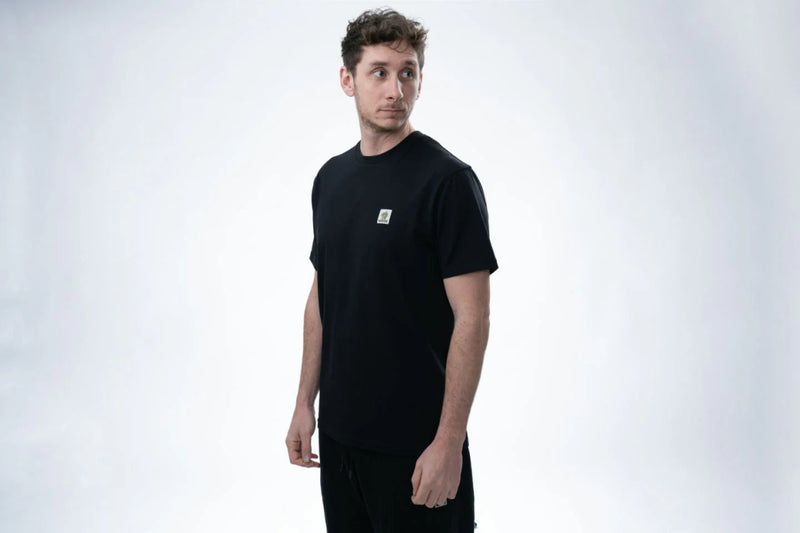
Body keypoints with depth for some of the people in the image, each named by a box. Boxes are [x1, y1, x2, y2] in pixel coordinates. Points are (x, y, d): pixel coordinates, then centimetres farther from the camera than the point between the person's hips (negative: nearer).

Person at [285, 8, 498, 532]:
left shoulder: (447, 179, -14)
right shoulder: (331, 179, 7)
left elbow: (472, 318, -16)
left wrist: (449, 440, -19)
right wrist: (306, 402, 10)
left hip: (415, 442, -6)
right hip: (340, 431, 7)